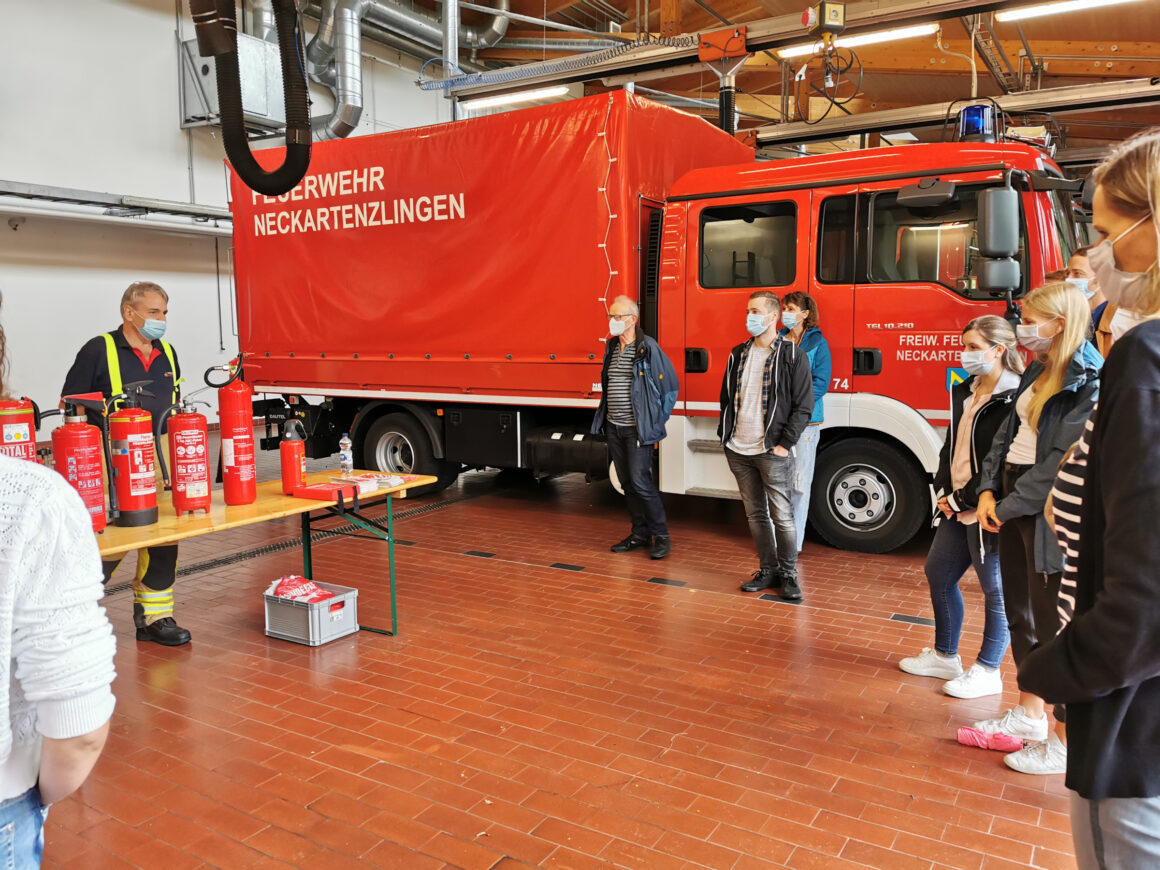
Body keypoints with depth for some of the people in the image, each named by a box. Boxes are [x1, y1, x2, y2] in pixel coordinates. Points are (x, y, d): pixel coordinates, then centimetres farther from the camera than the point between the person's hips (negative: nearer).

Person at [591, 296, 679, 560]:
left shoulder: (649, 348, -10)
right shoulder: (612, 347, 11)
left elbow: (670, 387, -8)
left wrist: (656, 425, -8)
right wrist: (604, 420, 14)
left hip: (637, 429, -7)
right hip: (614, 428, 7)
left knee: (640, 481, -9)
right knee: (626, 482, 11)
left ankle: (661, 536, 3)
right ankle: (640, 533, 22)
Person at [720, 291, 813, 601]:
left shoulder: (793, 355, -5)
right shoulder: (738, 354, 12)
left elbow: (804, 405, -7)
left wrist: (785, 444, -12)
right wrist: (725, 433, 10)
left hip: (772, 451, -5)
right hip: (738, 451, 6)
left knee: (782, 515, 0)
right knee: (755, 514, 12)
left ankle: (789, 573, 15)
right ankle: (768, 570, 23)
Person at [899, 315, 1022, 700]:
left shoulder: (1014, 400, -16)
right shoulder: (965, 393, 11)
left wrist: (965, 500, -16)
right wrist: (944, 491, 3)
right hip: (957, 506, 9)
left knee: (995, 588, 4)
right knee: (938, 573, 15)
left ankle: (988, 672, 18)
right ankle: (945, 656, 30)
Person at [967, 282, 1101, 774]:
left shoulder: (1089, 382, -15)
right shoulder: (1039, 372, 12)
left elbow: (1065, 460, -20)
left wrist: (1009, 507, -15)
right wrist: (989, 490, -1)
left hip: (1047, 511, -9)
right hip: (1012, 502, 9)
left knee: (1052, 622, 0)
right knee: (1020, 613, 16)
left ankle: (1068, 741, 15)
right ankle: (1028, 716, 32)